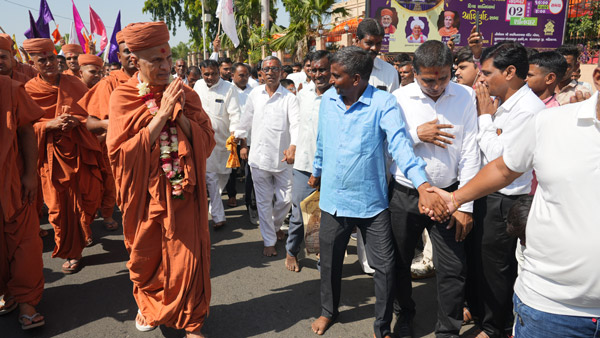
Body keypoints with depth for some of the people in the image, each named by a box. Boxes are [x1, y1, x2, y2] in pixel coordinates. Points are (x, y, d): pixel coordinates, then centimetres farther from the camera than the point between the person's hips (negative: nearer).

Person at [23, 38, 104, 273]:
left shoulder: (74, 84, 5)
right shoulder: (28, 90, -1)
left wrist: (76, 121, -15)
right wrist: (50, 124, -17)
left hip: (81, 149, 2)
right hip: (53, 154, -2)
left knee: (90, 196, 7)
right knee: (60, 205, 1)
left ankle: (84, 230, 40)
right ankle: (71, 252, 18)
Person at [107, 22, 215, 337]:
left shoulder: (186, 94, 0)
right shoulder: (123, 98, -7)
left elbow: (206, 141, -3)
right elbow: (121, 152, -16)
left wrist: (179, 113, -18)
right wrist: (162, 114, -21)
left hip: (183, 193, 1)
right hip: (145, 194, 0)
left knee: (187, 258, 3)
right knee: (145, 258, 16)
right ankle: (148, 305, 46)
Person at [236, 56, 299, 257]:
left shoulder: (289, 98, -4)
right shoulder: (255, 94, 6)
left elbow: (296, 123, -17)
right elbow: (246, 121, 16)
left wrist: (293, 146, -33)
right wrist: (242, 144, 17)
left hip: (283, 158, -1)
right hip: (259, 156, 2)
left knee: (285, 199, 5)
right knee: (264, 202, 7)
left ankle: (275, 226, 37)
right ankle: (269, 241, 21)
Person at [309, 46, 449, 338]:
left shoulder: (383, 103, -14)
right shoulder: (327, 100, 1)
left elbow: (400, 144, -26)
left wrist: (422, 186, -39)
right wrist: (317, 172, 27)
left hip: (372, 202, -4)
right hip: (333, 198, 4)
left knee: (385, 265, 3)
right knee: (329, 261, 17)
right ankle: (328, 311, 43)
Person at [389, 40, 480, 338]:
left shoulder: (465, 96, -5)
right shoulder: (399, 98, -6)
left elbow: (470, 154, -6)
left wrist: (465, 205, -8)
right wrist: (417, 134, -20)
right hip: (404, 195, 1)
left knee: (453, 269, 3)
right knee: (401, 261, 15)